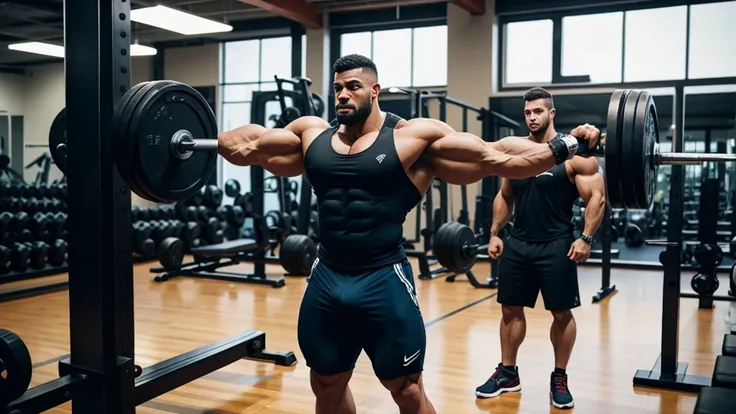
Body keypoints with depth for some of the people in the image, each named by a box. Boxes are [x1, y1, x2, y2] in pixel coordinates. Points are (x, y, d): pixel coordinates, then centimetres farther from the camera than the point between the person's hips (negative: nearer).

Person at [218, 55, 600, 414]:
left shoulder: (416, 136, -6)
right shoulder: (311, 133, 7)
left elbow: (496, 156, -7)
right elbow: (246, 146, 21)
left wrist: (565, 147, -11)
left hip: (383, 282, -4)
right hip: (325, 282, 5)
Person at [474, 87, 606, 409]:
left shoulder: (573, 154, -9)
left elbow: (597, 197, -10)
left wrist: (586, 238, -18)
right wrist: (494, 234, 10)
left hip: (556, 246, -4)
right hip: (517, 244, 5)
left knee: (562, 313, 5)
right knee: (510, 309, 10)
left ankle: (559, 378, 21)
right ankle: (507, 373, 24)